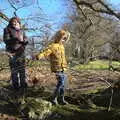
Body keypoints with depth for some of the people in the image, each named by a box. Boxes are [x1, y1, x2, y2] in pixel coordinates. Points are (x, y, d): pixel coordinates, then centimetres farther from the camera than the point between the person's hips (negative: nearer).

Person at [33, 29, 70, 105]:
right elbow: (45, 52, -26)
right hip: (57, 68, -8)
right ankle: (54, 98, 0)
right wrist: (38, 56, -43)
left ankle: (62, 99, 23)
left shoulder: (62, 46, 14)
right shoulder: (53, 46, -12)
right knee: (61, 82, -14)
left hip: (63, 68, 8)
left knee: (62, 84, 11)